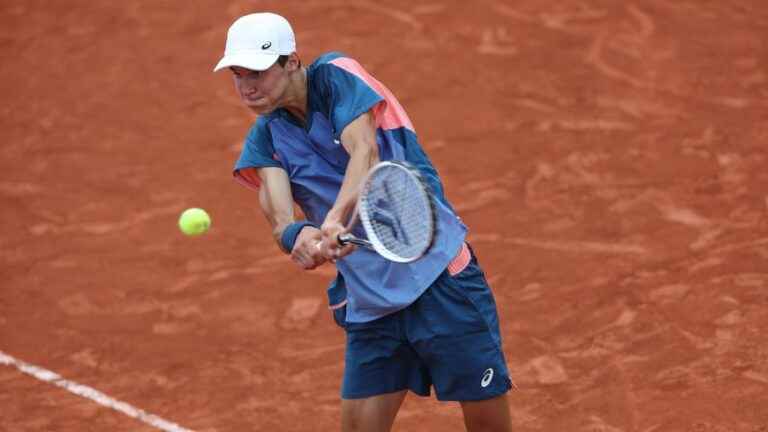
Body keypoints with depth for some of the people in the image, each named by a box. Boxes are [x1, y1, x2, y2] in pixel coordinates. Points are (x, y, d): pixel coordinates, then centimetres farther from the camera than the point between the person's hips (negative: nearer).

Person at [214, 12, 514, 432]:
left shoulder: (336, 75, -7)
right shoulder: (265, 137, 4)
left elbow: (365, 151, -25)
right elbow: (280, 216, -14)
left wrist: (336, 218, -44)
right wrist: (299, 235, -39)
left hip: (440, 275, -5)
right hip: (367, 301, 5)